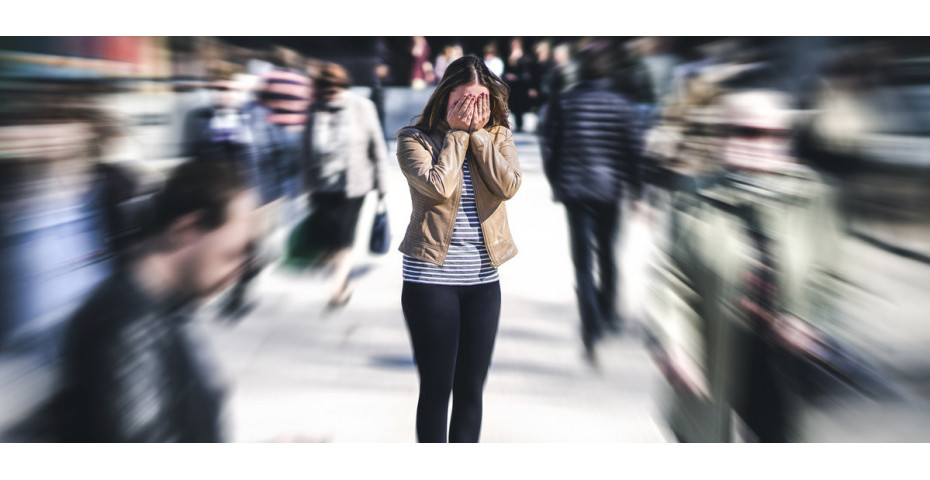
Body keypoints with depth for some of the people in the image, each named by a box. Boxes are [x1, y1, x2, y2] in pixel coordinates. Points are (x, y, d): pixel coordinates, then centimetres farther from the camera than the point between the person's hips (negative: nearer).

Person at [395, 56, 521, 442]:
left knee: (472, 388, 10)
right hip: (430, 279, -3)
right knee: (436, 388, 4)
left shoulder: (498, 137, 7)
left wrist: (477, 133, -10)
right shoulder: (414, 139, -3)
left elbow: (509, 185, -11)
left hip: (483, 279, 4)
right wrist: (457, 132, -10)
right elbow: (439, 186, -20)